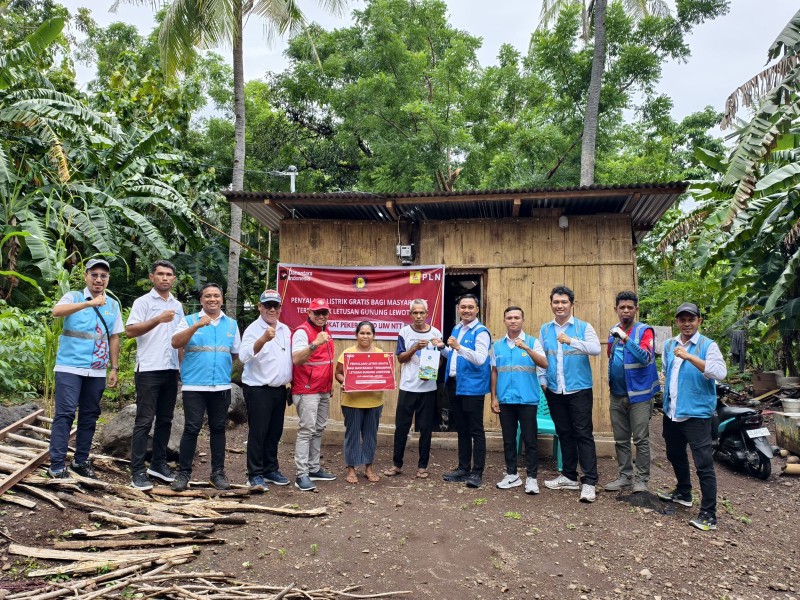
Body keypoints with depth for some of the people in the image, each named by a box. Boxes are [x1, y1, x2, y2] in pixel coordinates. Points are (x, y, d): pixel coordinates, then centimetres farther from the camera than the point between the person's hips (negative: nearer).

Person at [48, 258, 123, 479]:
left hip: (97, 371, 4)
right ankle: (57, 464, -1)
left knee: (89, 415, 10)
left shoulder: (113, 305, 10)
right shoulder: (74, 297, -2)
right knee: (65, 413, -6)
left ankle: (81, 460, 21)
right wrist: (89, 303, -36)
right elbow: (56, 311, -24)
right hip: (70, 367, -4)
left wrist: (114, 368, 8)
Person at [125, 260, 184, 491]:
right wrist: (158, 319, -24)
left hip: (171, 370, 6)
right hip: (149, 370, -6)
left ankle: (158, 464, 22)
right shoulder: (143, 302, -2)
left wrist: (183, 365, 14)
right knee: (144, 421, -3)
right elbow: (130, 331, -13)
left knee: (165, 420, 11)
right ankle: (137, 470, 3)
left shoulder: (177, 305, 15)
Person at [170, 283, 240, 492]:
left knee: (218, 428, 9)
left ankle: (218, 472, 18)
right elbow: (175, 343, -13)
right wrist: (196, 326, -23)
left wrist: (221, 365, 10)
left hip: (222, 386, 3)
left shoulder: (231, 324, 11)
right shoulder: (189, 320, 2)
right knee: (191, 429, -2)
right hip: (194, 386, -3)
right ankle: (183, 473, 9)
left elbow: (236, 353, 19)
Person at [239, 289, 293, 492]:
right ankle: (255, 475, 5)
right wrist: (263, 339, -41)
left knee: (275, 432, 13)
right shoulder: (253, 329, -11)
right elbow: (244, 356, -28)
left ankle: (271, 469, 26)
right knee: (257, 433, -4)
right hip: (258, 389, -6)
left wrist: (289, 381, 12)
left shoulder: (285, 330, 10)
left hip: (279, 389, 7)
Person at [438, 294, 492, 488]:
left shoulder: (481, 332, -10)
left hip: (472, 386, -8)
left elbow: (480, 359, -22)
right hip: (454, 384, 8)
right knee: (462, 430, 16)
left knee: (476, 431, 1)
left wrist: (459, 347, -29)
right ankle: (463, 468, 26)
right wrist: (443, 348, 7)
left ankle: (477, 472, 8)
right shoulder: (456, 329, 13)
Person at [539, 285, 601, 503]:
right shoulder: (544, 330, 8)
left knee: (583, 434, -3)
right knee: (564, 434, 14)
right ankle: (569, 476, 26)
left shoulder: (583, 327, -3)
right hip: (554, 391, 4)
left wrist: (571, 341, -31)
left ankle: (589, 482, 2)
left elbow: (596, 348, -20)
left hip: (579, 390, -4)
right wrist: (542, 380, 2)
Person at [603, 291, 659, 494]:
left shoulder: (644, 331, -9)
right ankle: (624, 476, 22)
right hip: (617, 395, 6)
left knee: (641, 440, 1)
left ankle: (642, 479, 12)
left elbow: (646, 357, -24)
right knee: (620, 440, 12)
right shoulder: (613, 331, 9)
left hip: (639, 395, -5)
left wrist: (626, 339, -32)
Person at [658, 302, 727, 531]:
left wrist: (689, 357, -32)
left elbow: (720, 373, -26)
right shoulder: (669, 345, 9)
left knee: (703, 464, -6)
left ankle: (709, 514, 2)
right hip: (671, 412, 7)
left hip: (697, 413, -7)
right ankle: (683, 493, 43)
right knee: (675, 455, 22)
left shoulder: (708, 346, -10)